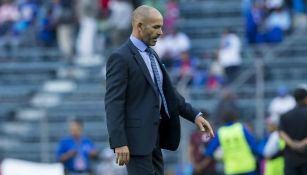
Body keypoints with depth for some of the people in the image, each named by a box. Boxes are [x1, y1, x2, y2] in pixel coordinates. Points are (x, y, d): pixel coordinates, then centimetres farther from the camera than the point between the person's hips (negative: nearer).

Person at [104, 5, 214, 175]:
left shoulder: (151, 55, 16)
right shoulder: (120, 58, -13)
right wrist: (119, 143, -24)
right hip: (136, 139, -9)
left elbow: (167, 92, 22)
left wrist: (195, 115, 12)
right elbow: (113, 103, -18)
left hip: (153, 138, 9)